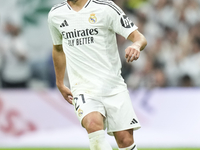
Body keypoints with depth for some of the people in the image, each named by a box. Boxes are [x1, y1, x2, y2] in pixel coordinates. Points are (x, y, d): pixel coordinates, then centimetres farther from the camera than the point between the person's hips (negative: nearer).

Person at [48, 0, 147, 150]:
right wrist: (60, 84, 31)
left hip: (113, 86, -1)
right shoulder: (55, 15, 7)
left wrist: (136, 46, -31)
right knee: (93, 124, -29)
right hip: (83, 86, 1)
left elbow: (140, 38, -7)